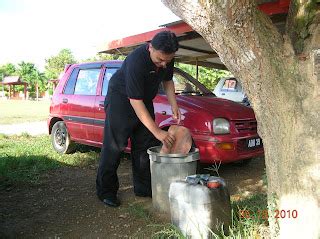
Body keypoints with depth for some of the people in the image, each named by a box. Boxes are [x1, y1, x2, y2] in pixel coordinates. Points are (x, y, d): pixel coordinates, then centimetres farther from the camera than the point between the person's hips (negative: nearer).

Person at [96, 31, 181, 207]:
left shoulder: (167, 58, -12)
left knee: (145, 145, 5)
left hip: (145, 100, 7)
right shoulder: (136, 60, -34)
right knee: (114, 146, -6)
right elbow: (135, 101, -35)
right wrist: (158, 132, -35)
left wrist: (174, 106, -9)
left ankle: (143, 188, 17)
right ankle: (106, 191, 7)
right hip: (121, 99, -7)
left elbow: (167, 81, 7)